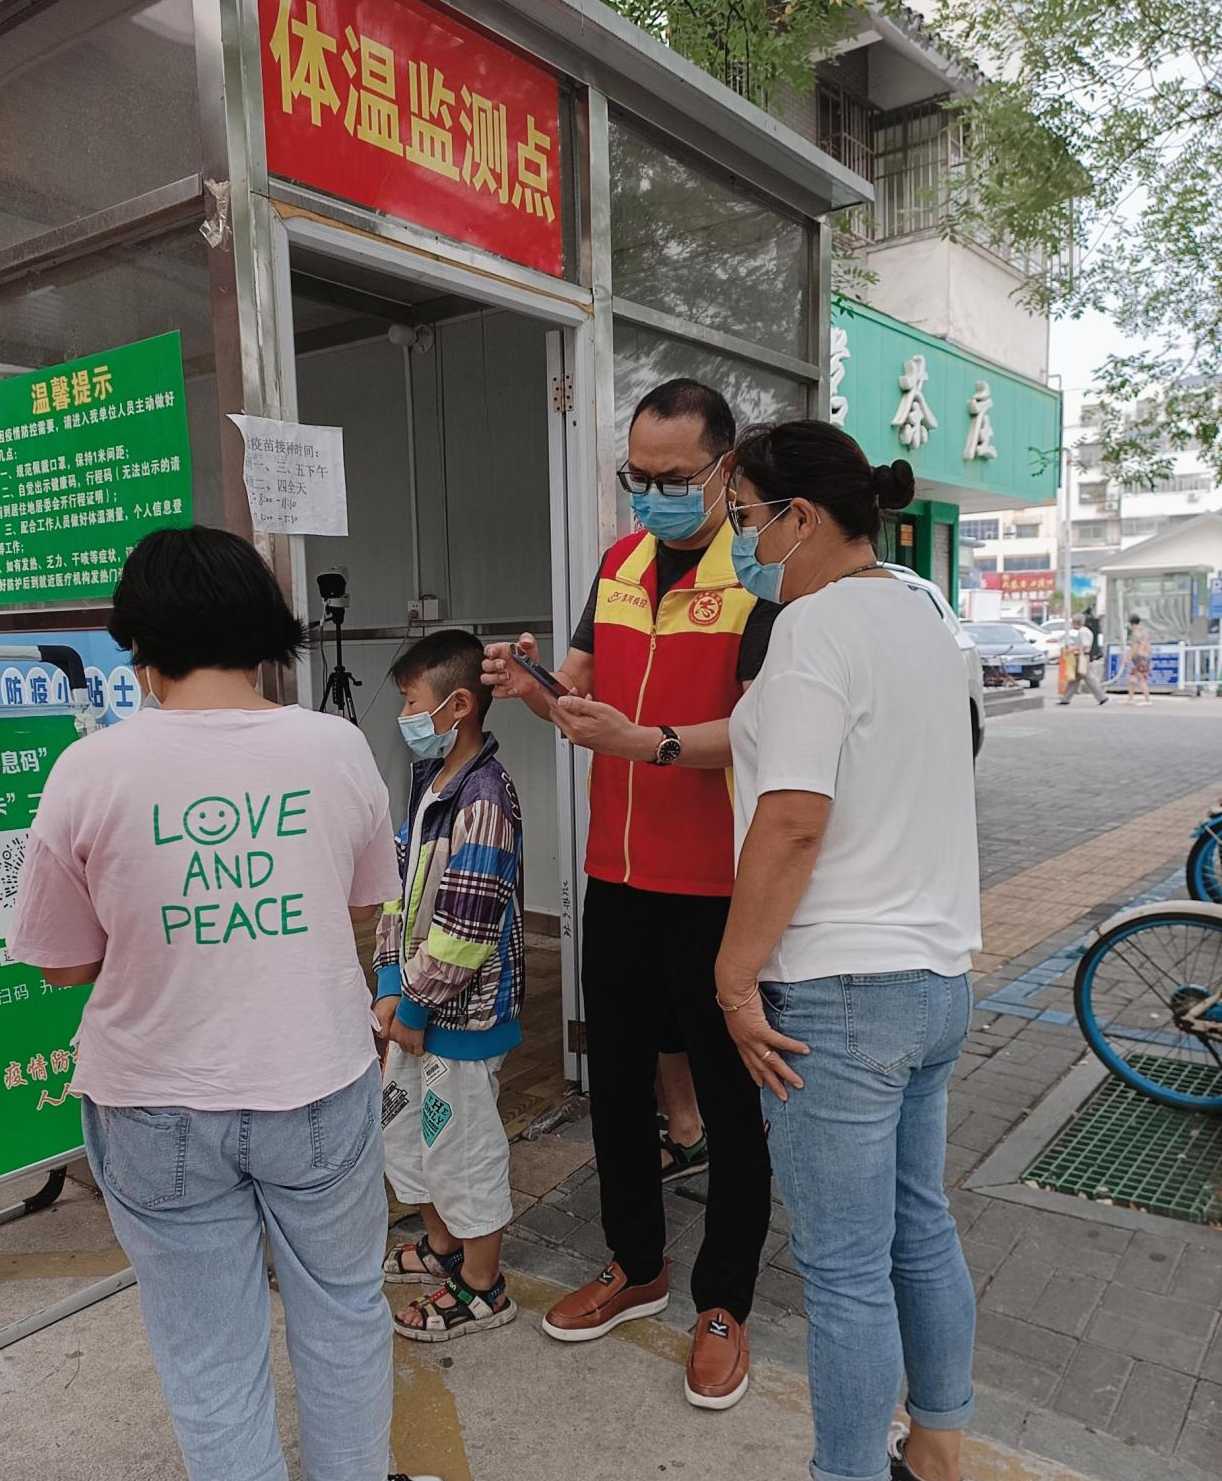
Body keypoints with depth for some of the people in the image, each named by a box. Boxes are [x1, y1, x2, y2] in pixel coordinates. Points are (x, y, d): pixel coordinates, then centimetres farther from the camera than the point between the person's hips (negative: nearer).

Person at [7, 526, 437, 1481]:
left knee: (210, 1361, 19)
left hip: (159, 1111, -1)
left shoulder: (91, 770, -15)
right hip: (322, 1091, 2)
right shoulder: (337, 746, -9)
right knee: (344, 1315, 24)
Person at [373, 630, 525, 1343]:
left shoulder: (482, 801, -25)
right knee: (406, 1123, 24)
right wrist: (392, 984, 3)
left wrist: (415, 1006, -15)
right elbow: (401, 887, 9)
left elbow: (463, 929, -26)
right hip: (418, 1000, 10)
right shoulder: (432, 783, 6)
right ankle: (442, 1245, 46)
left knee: (464, 1142, 7)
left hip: (464, 1011, -10)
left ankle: (481, 1288, 29)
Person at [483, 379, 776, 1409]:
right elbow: (583, 688, 11)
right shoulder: (620, 561, 10)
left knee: (729, 1100, 10)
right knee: (616, 1080, 19)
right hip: (617, 874, 7)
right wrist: (534, 690, -10)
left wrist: (651, 742, -33)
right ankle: (637, 1266, 41)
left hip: (718, 886, -6)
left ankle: (724, 1304, 31)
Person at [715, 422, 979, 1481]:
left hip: (840, 993, -10)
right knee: (923, 1234, 22)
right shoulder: (922, 616, 12)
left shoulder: (819, 623, -17)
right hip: (937, 976, 10)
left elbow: (793, 821, -23)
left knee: (846, 1273, 6)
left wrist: (735, 977, -15)